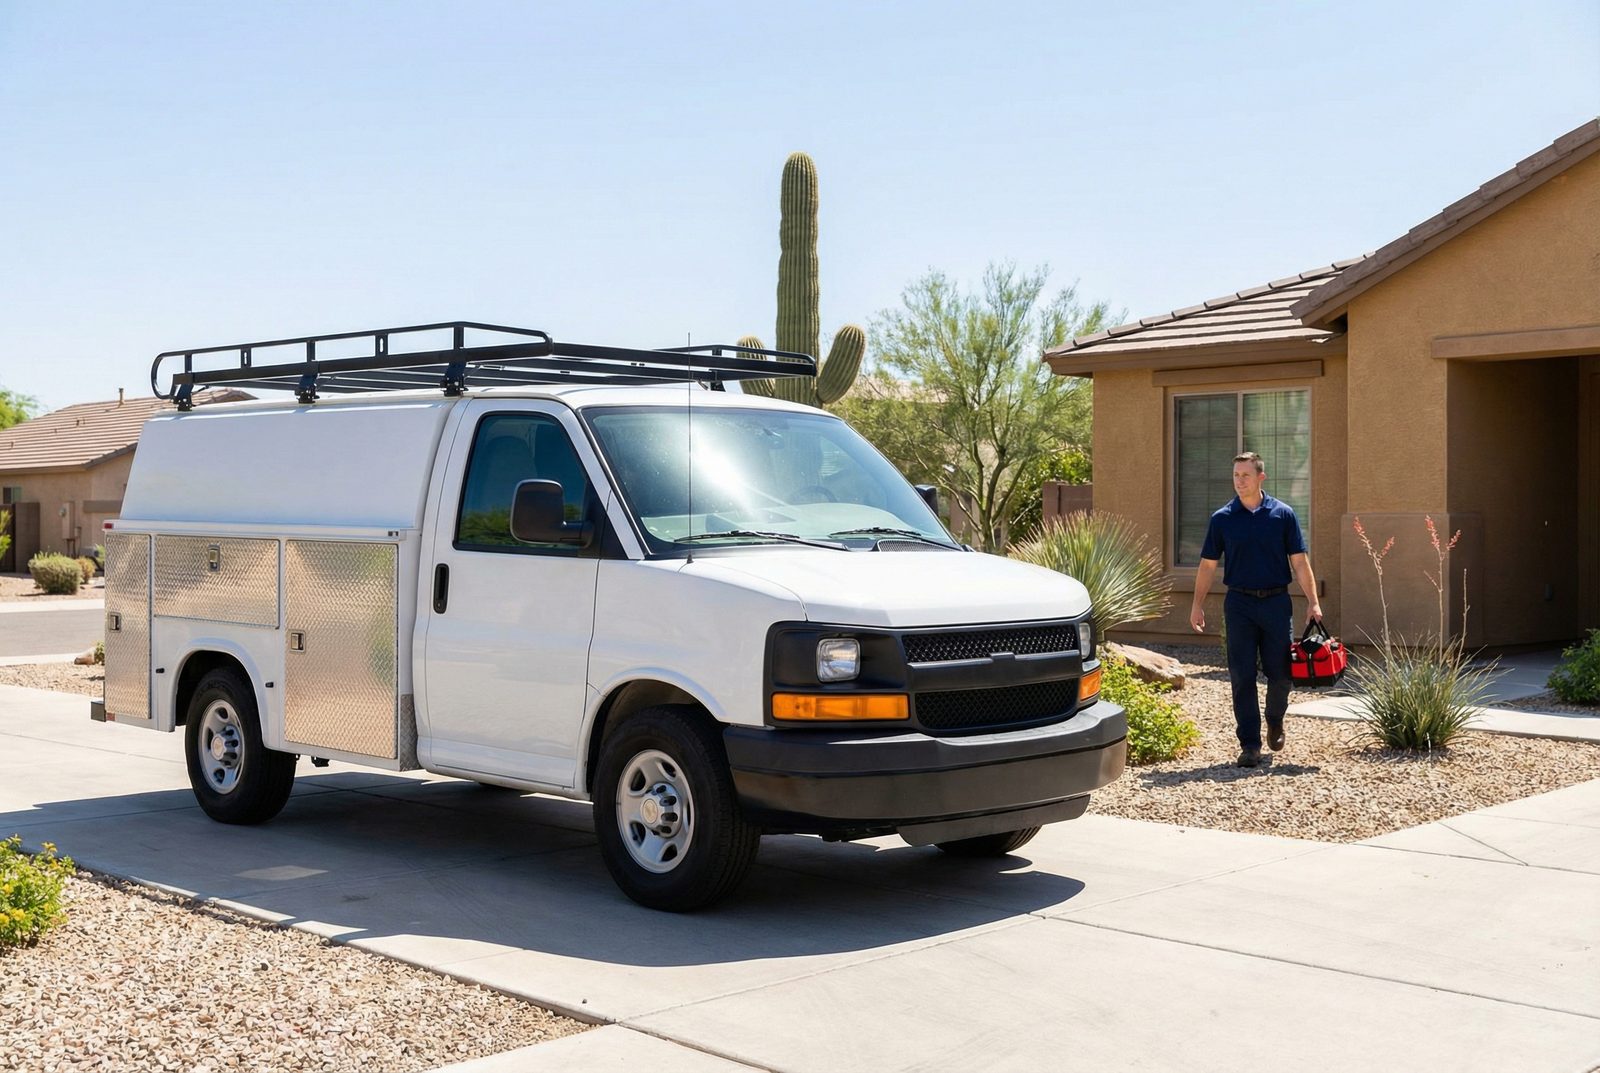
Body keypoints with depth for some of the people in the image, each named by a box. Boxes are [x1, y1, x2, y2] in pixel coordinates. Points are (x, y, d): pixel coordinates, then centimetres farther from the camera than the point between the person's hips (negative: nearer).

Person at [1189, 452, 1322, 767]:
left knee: (1280, 672, 4)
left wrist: (1313, 602, -3)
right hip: (1239, 604, 0)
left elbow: (1299, 562, 2)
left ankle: (1275, 721, 33)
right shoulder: (1222, 519, 3)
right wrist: (1198, 605, 3)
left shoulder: (1283, 514, 1)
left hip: (1277, 602, 0)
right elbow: (1208, 564, 7)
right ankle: (1250, 744, 4)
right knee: (1242, 676, -1)